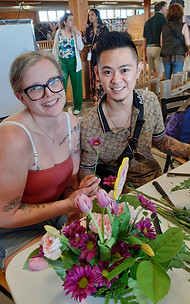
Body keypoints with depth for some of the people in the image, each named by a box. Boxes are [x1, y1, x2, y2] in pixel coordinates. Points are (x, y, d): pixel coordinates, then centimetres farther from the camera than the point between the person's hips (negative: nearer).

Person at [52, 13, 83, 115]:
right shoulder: (58, 32, 4)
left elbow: (80, 48, -12)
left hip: (73, 62, -1)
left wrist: (77, 34, -16)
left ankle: (77, 107, 20)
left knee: (76, 84, 6)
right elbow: (55, 48, 8)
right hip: (62, 62, 1)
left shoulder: (76, 32, 0)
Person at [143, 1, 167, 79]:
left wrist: (145, 54, 22)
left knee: (155, 72, 12)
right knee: (159, 74, -5)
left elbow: (144, 40, 17)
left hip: (149, 48, 7)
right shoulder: (163, 19, -4)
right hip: (159, 48, -7)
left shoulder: (148, 21, 16)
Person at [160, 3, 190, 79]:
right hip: (178, 57, -4)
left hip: (166, 57, 4)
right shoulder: (183, 26, 0)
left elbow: (161, 44, 13)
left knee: (167, 79, 8)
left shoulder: (164, 27, 11)